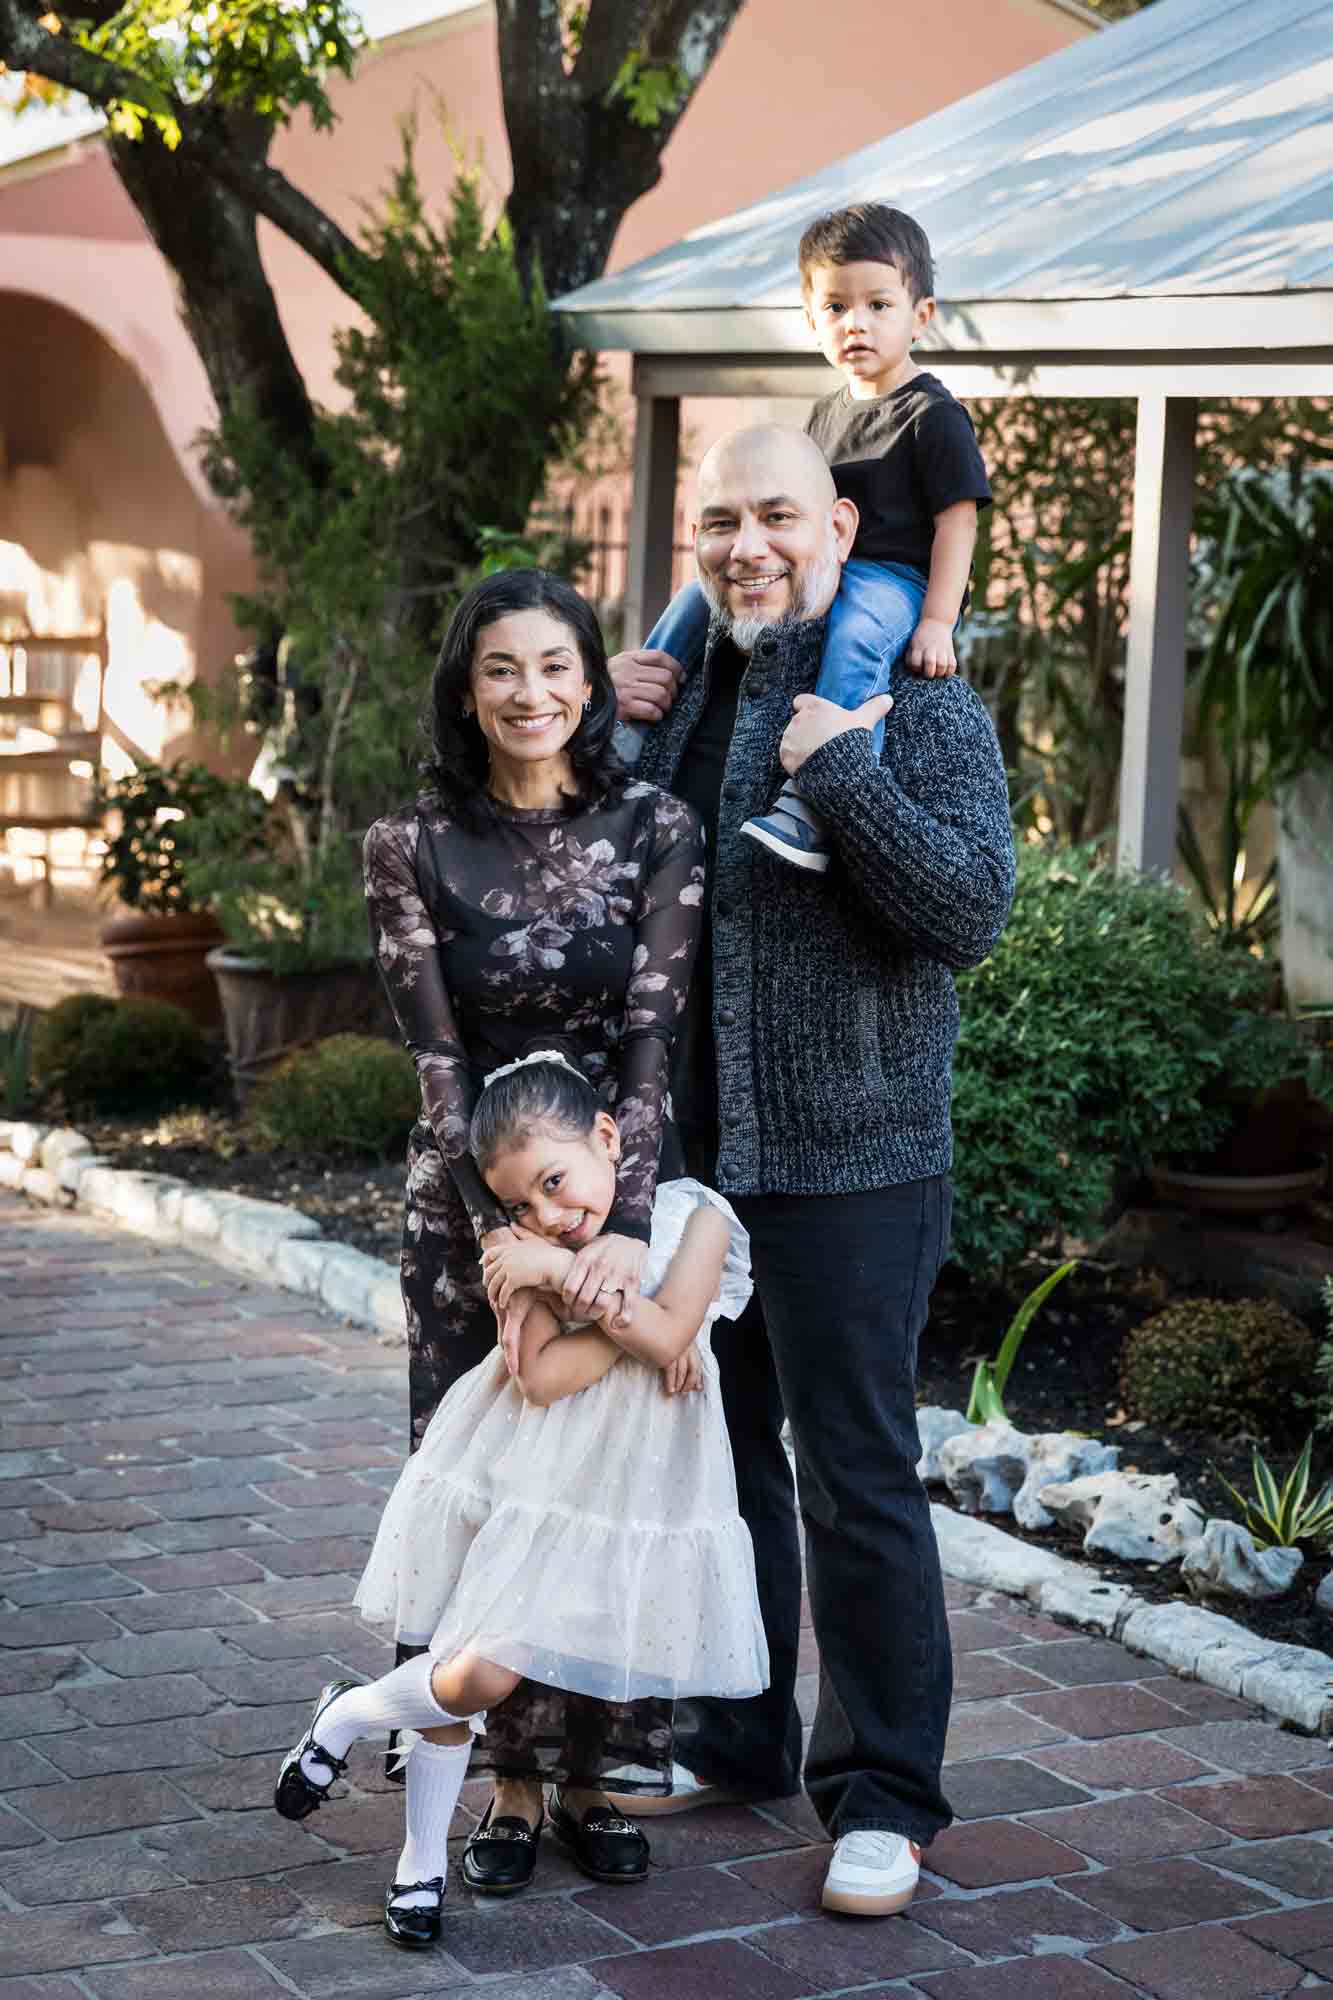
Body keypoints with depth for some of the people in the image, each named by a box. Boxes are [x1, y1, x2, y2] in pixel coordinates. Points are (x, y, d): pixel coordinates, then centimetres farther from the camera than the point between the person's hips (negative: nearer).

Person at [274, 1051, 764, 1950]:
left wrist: (566, 1272, -20)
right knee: (474, 1678, -9)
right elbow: (540, 1376, -17)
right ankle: (347, 1714, 17)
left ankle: (584, 1800, 37)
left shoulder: (696, 1216, -6)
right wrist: (635, 1315, -18)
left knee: (611, 1675, 11)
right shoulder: (532, 1253, -6)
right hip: (530, 1474, -1)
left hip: (634, 1482, 1)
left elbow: (668, 1338, -19)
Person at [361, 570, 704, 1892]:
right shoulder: (413, 847, -3)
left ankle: (599, 1767, 19)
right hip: (468, 1199, 0)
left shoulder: (655, 832, -5)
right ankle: (512, 1779, 15)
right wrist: (501, 1229, -19)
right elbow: (438, 1056, -8)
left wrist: (625, 1224, -23)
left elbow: (650, 1043, -11)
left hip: (617, 1193, 0)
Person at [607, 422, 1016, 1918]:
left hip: (845, 1162, -7)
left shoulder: (915, 705, -9)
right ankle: (734, 1740, 34)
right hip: (687, 1151, 7)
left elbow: (972, 907, -19)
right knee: (715, 1456, 18)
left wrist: (842, 774, -24)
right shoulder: (681, 697, 10)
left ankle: (881, 1794, 14)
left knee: (857, 1479, 0)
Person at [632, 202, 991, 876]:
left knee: (854, 640, -40)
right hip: (815, 572, 9)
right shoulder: (827, 414, 20)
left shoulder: (933, 416, -5)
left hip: (891, 576, -9)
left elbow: (957, 518, -9)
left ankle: (814, 805, -54)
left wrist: (937, 620, -18)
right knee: (699, 597, 4)